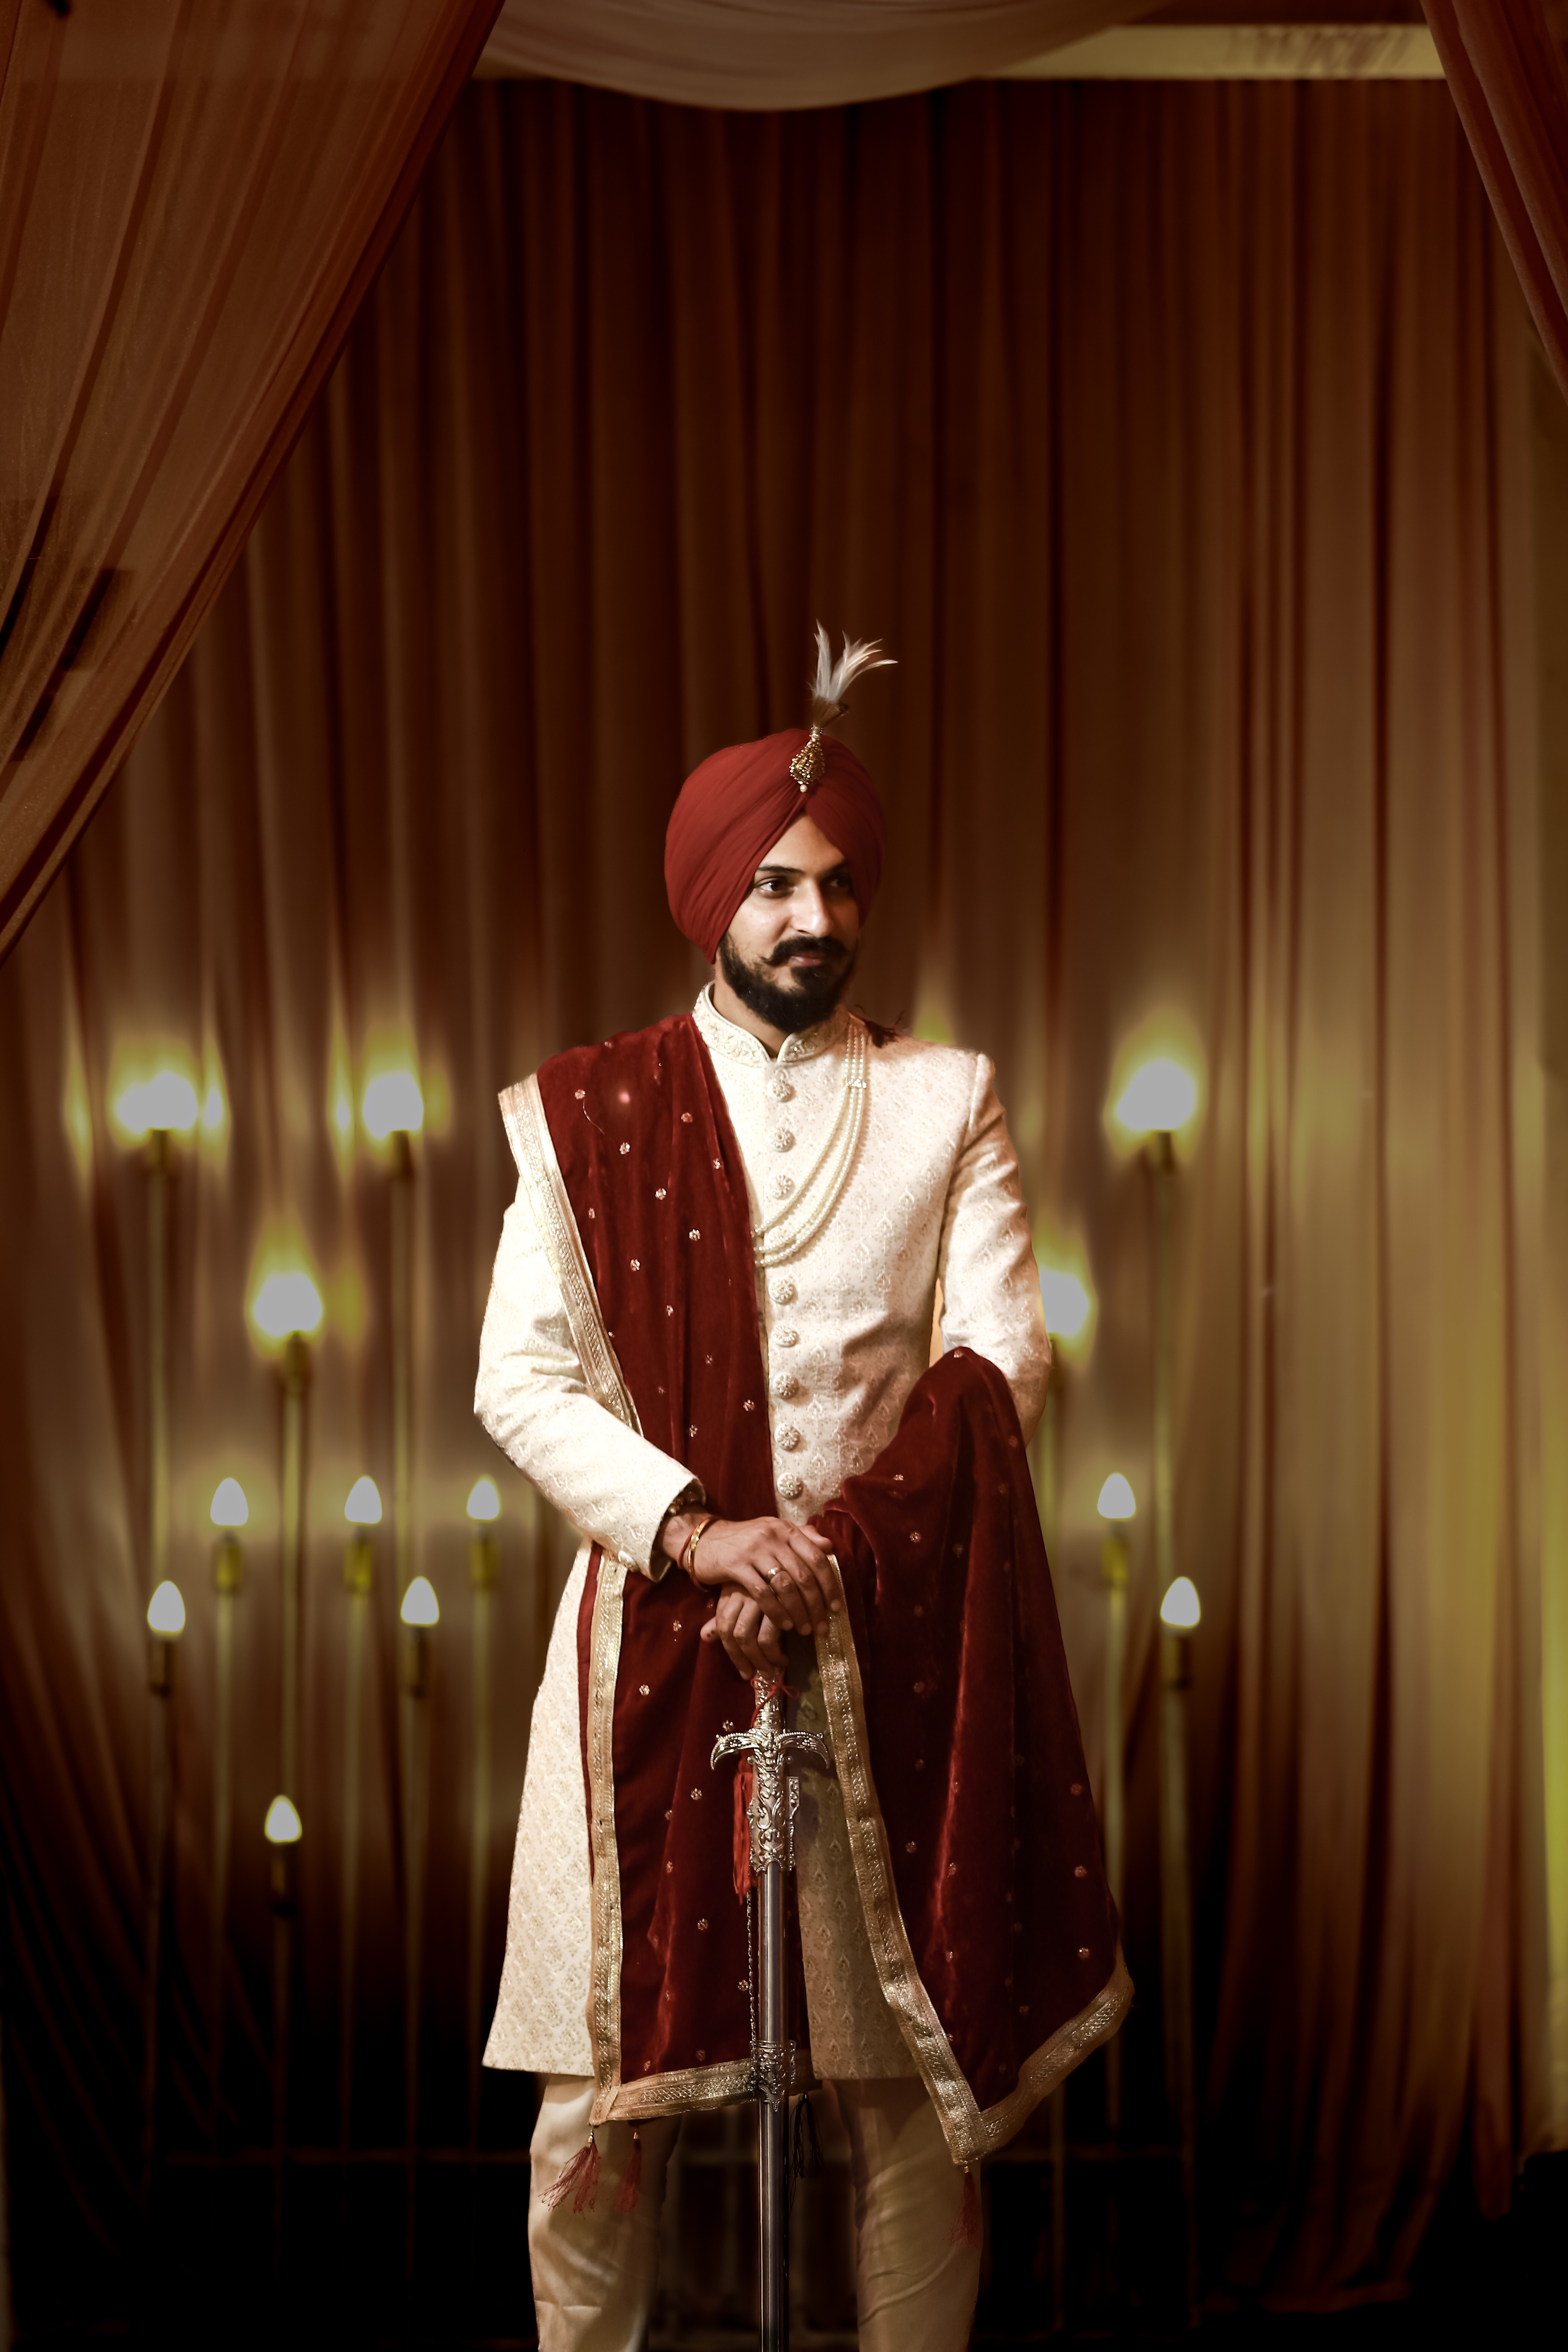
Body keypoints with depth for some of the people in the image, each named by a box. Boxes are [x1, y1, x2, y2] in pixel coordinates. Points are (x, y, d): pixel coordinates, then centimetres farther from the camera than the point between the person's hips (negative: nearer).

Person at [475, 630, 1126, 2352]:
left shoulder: (944, 1105, 9)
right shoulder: (591, 1114, 7)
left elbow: (1002, 1365, -1)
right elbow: (523, 1380, -1)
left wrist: (833, 1555, -13)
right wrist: (697, 1530, -15)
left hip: (895, 1640, 1)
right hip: (657, 1630, 0)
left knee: (914, 2083, 2)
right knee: (602, 2098, 0)